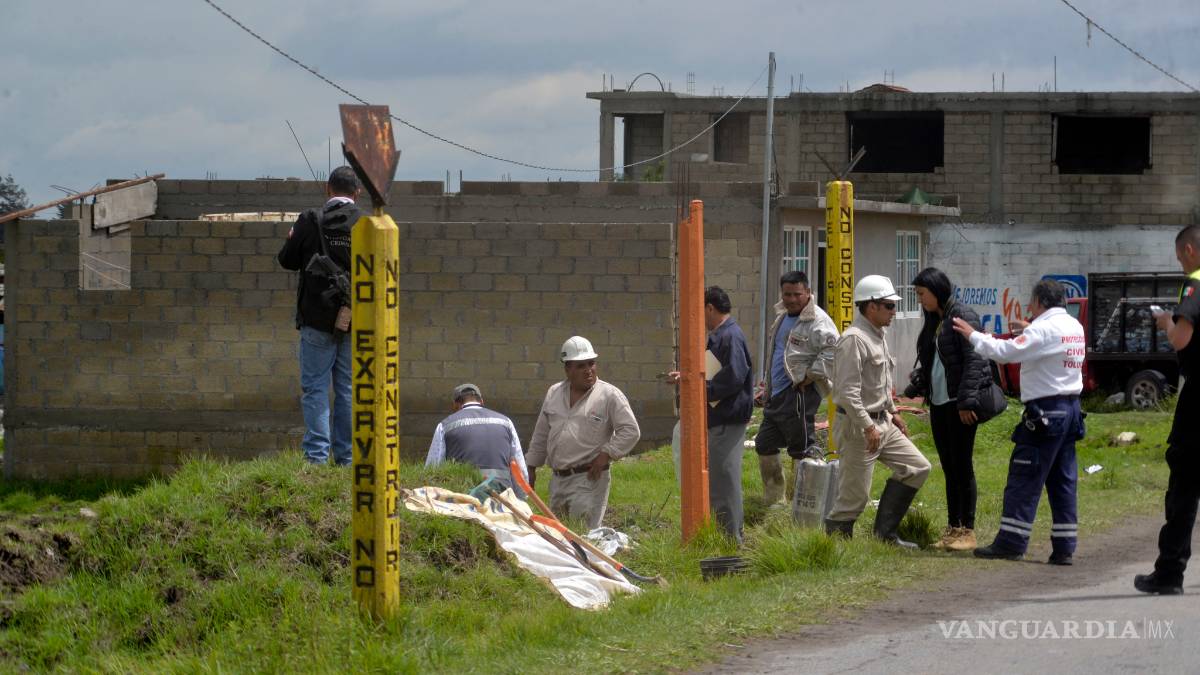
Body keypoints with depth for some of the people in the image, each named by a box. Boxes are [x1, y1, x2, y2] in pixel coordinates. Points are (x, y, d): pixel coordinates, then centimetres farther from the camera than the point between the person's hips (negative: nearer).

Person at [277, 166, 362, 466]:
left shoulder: (310, 221, -7)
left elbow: (287, 260, 2)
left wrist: (292, 239, 22)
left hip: (318, 319, -2)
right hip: (355, 320, 2)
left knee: (315, 388, 3)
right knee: (349, 390, 9)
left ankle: (317, 454, -4)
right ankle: (346, 457, 10)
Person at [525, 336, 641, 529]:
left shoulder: (609, 395, -3)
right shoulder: (554, 393, 14)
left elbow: (631, 431, -5)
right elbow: (541, 435, 22)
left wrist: (606, 454, -13)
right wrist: (531, 467, 19)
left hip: (589, 478, -6)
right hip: (558, 479, 6)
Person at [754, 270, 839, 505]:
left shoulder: (818, 321, -13)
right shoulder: (782, 317, 17)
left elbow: (831, 353, -25)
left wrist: (807, 379, -20)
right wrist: (767, 387, 23)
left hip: (799, 395, -10)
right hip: (776, 395, 10)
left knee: (802, 448, -7)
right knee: (765, 446, 15)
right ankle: (773, 501, 27)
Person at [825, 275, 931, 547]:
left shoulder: (879, 336, 14)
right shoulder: (854, 339, -19)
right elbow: (848, 390, -25)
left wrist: (892, 412, 23)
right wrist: (868, 427, -25)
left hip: (881, 422, 10)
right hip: (858, 425, -10)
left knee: (917, 467, 10)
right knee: (854, 494, -6)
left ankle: (886, 532, 14)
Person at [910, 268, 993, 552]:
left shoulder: (962, 316, -11)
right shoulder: (933, 320, 15)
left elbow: (974, 360, -17)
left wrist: (966, 401, -21)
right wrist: (918, 387, 13)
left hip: (960, 403, -9)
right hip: (939, 402, 9)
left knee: (962, 465, -5)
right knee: (948, 466, 11)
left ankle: (967, 531, -1)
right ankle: (952, 528, 16)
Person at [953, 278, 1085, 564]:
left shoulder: (1044, 330, -15)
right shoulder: (1075, 327, 11)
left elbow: (1006, 352, -20)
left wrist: (972, 335, -10)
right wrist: (1028, 329, 24)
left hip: (1045, 411, -9)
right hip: (1071, 408, 9)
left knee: (1024, 479, -5)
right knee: (1063, 481, 9)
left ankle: (1010, 543, -5)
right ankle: (1064, 547, 7)